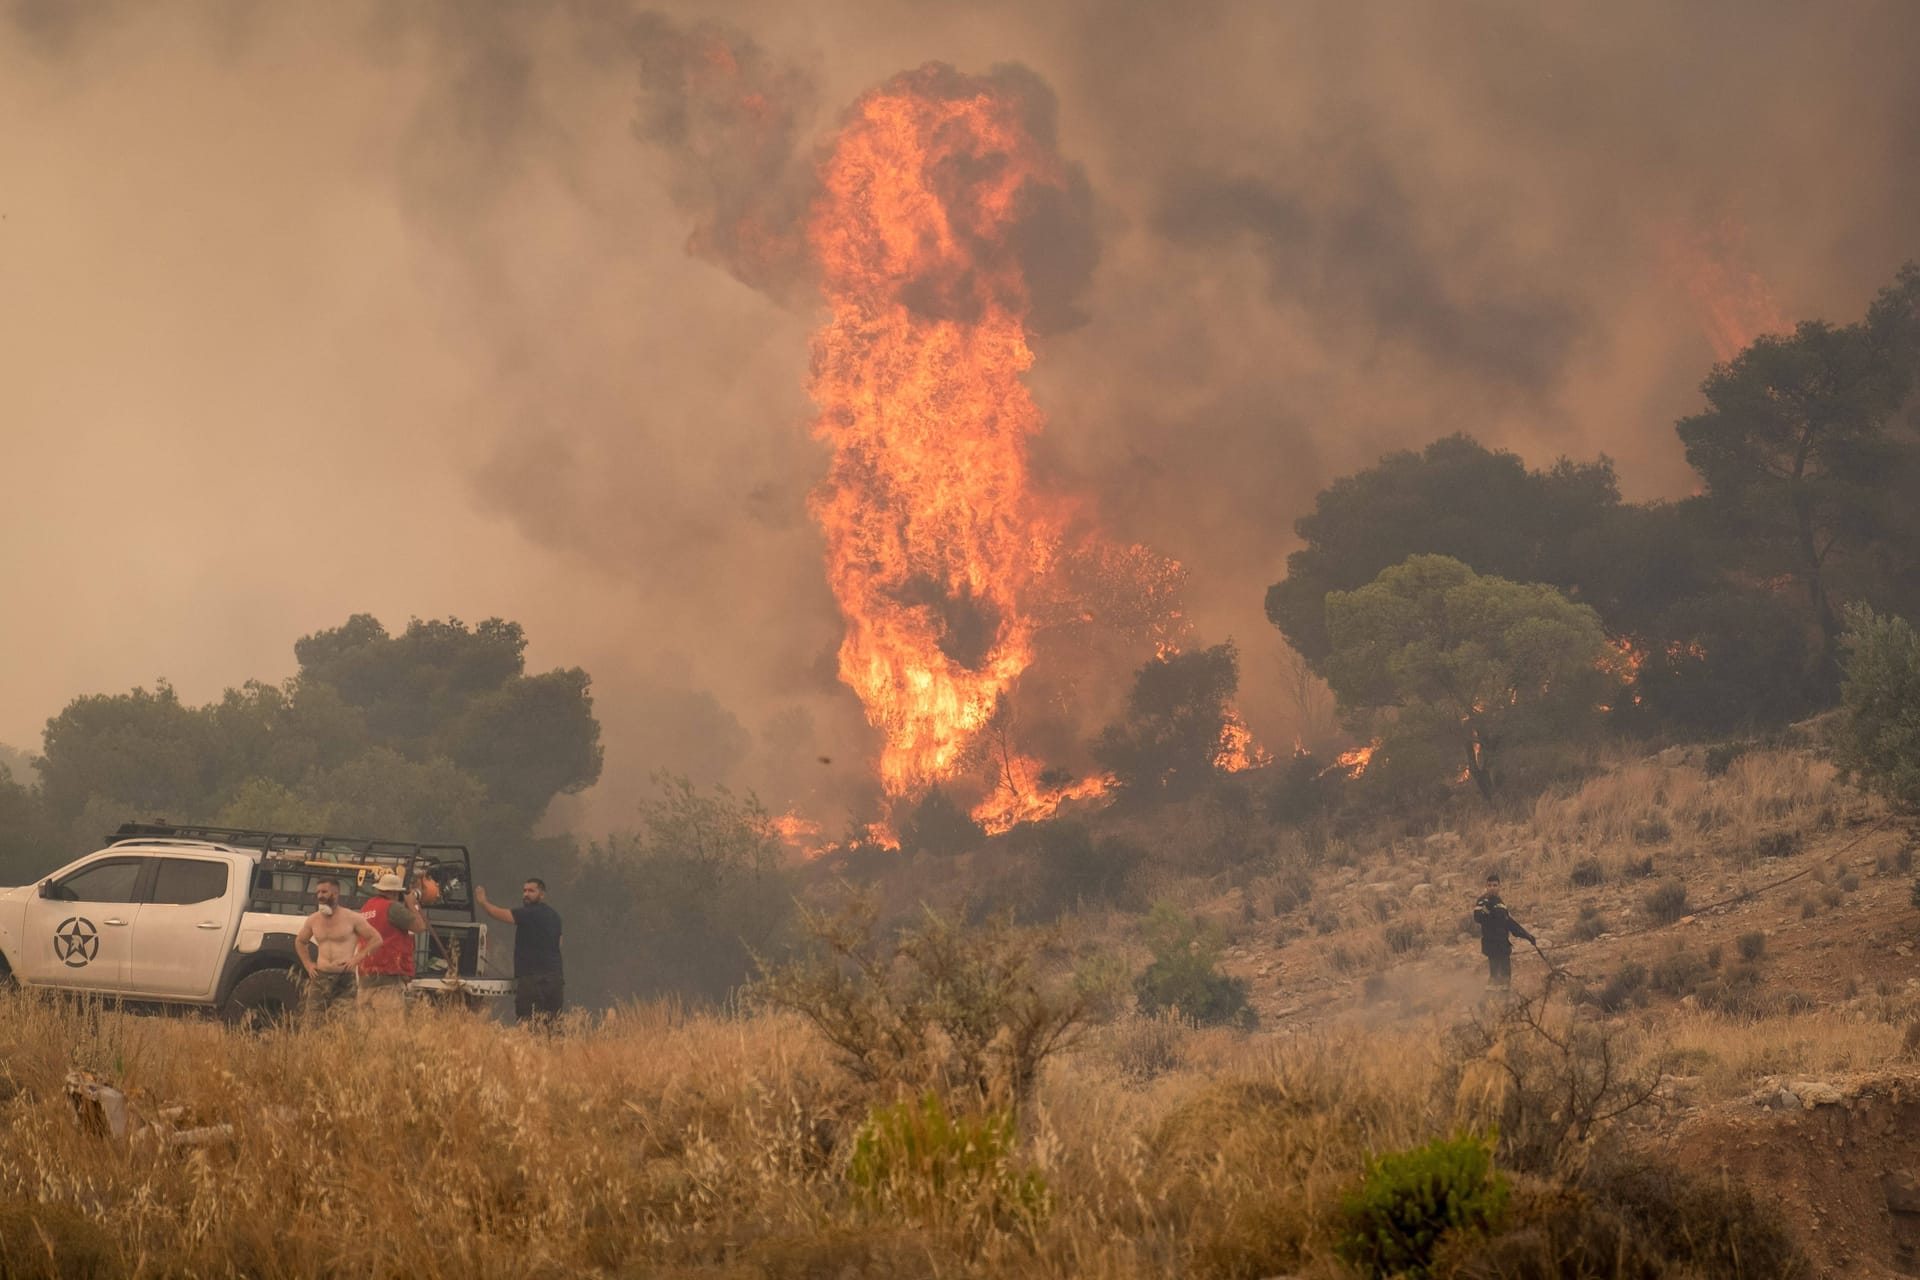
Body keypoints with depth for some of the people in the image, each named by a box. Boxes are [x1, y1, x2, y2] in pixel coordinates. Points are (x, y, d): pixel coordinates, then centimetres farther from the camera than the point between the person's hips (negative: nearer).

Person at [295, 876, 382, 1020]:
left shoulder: (352, 918, -1)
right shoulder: (313, 920, 11)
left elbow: (376, 939, 1)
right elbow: (300, 942, 29)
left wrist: (357, 958, -7)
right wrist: (308, 964, 15)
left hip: (344, 979, -3)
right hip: (320, 977, 3)